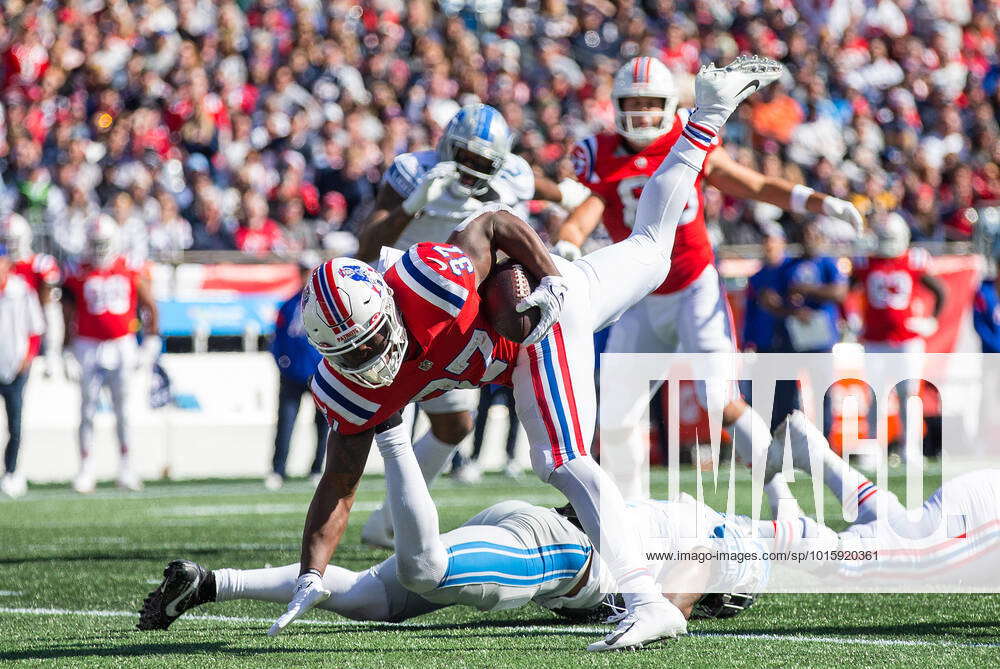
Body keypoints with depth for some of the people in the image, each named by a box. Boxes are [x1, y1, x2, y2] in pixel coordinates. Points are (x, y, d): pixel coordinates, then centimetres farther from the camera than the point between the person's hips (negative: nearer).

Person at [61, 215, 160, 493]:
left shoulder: (130, 270, 1)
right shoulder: (78, 273, -2)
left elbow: (149, 306, 8)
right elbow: (67, 314, 4)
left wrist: (151, 343, 4)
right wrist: (67, 350, 3)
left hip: (122, 346, 1)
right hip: (89, 347, -1)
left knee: (123, 411, 5)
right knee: (88, 411, 0)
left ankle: (126, 468, 13)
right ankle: (86, 470, 6)